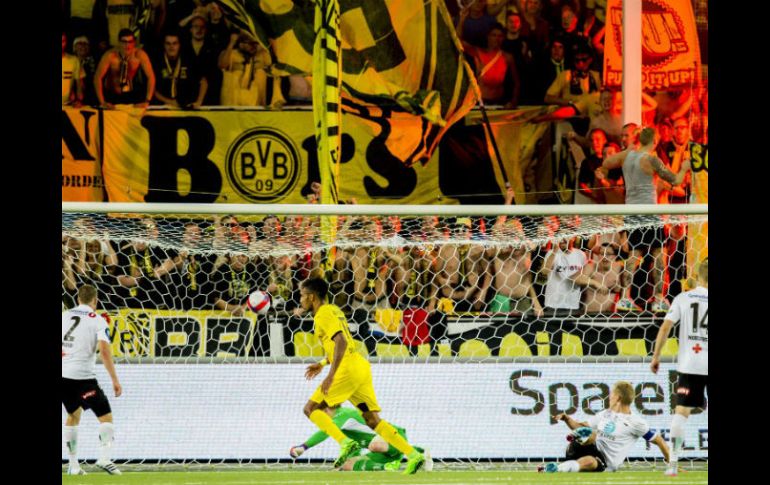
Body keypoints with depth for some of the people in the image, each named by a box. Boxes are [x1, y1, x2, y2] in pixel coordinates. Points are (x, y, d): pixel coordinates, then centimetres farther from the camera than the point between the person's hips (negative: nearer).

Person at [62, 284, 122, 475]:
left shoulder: (64, 316, 12)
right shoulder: (98, 321, -2)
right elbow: (104, 350, -13)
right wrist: (115, 380, -12)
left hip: (63, 374, 5)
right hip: (82, 376, -5)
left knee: (73, 415, 23)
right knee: (105, 416, -1)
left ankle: (73, 465, 21)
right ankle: (104, 457, -22)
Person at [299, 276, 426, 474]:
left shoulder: (323, 315, -8)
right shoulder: (333, 310, 21)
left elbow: (341, 342, -22)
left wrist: (330, 375, -26)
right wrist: (322, 364, 33)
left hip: (348, 369, -9)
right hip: (360, 367, 9)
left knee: (311, 409, -2)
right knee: (373, 420, 7)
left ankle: (345, 443, -16)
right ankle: (413, 455, -3)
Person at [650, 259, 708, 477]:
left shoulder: (683, 298, 1)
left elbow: (665, 327, -3)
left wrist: (656, 356, 4)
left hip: (689, 365, 1)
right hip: (709, 365, -1)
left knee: (681, 412, 3)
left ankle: (673, 463, -4)